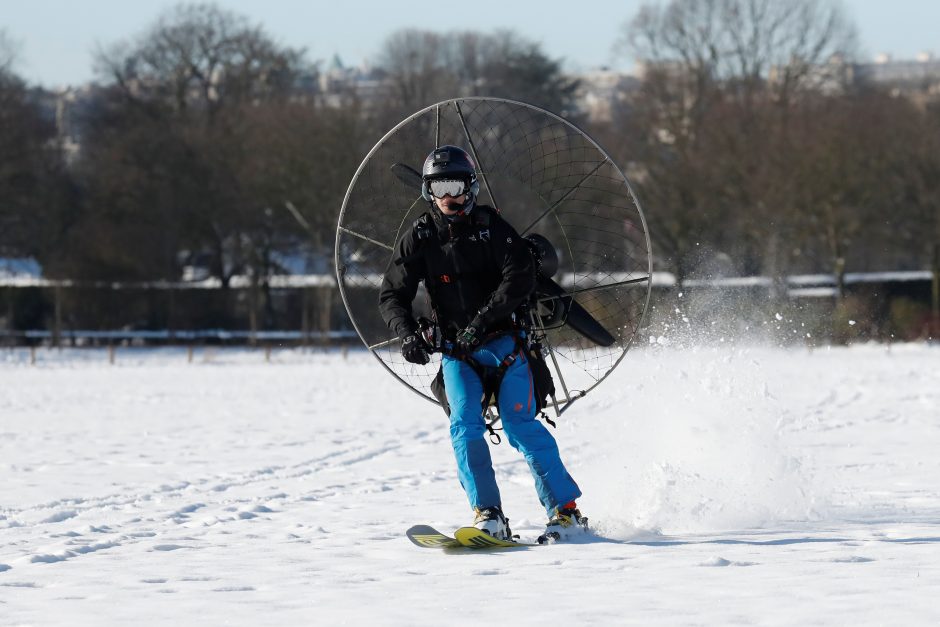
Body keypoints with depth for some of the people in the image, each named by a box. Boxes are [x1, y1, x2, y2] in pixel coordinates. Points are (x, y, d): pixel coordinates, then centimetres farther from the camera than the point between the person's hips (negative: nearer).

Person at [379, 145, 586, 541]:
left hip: (502, 341, -2)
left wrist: (484, 318, -26)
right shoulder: (419, 238, 1)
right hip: (456, 352, 2)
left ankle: (566, 510, -5)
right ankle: (489, 517, -17)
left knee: (519, 426, -11)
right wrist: (407, 333, -18)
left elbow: (521, 278, -16)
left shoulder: (491, 226, -6)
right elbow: (392, 295, 2)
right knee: (465, 425, -17)